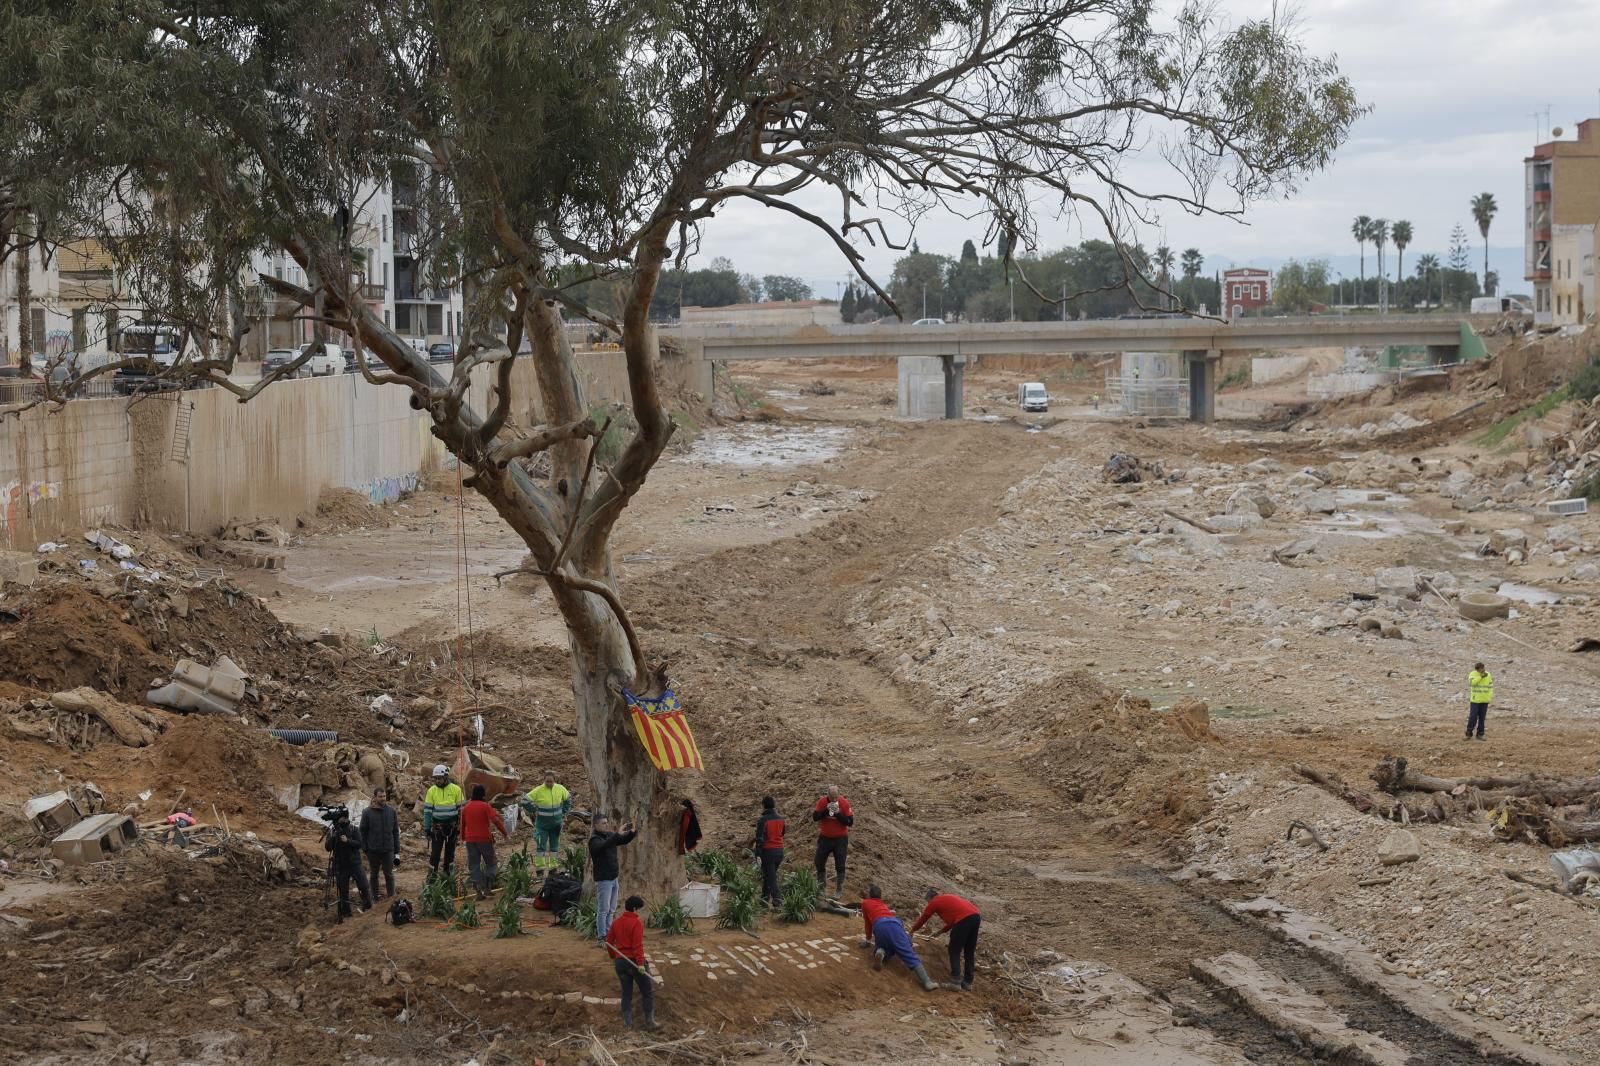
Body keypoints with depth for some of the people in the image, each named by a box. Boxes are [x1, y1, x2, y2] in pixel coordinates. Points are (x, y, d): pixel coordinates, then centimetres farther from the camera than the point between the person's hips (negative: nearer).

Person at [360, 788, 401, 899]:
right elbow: (363, 832, -1)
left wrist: (397, 851, 4)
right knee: (374, 875, 11)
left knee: (389, 875, 7)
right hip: (373, 851, -1)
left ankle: (391, 896, 16)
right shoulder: (367, 813, -5)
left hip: (388, 850, 1)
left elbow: (395, 831, 6)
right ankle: (374, 897, 21)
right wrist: (365, 849, -5)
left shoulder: (391, 811, 2)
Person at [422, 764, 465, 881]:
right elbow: (427, 810, 1)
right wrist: (426, 828, -1)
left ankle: (449, 874, 18)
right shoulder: (431, 791, -1)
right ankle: (432, 877, -4)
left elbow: (461, 809, 3)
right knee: (435, 852, -5)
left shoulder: (456, 789, -2)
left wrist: (460, 826, 1)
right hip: (437, 826, 0)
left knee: (450, 851, 8)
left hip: (452, 826, 0)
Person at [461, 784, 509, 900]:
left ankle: (479, 889, 1)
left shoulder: (466, 808, 7)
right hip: (484, 839, -4)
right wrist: (504, 833, -13)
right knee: (490, 863, 9)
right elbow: (495, 820, -19)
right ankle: (488, 885, -8)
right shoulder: (485, 806, -8)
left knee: (474, 865, 7)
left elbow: (462, 824, 17)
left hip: (470, 840, 4)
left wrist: (463, 838, 31)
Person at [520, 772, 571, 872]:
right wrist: (534, 811, -7)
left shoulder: (560, 789, -3)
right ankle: (539, 865, -2)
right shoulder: (538, 790, -15)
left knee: (555, 845, 12)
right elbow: (525, 801, -10)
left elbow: (568, 799, 17)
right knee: (541, 845, -7)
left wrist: (564, 812, 11)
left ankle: (553, 863, 21)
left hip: (556, 823, 4)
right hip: (542, 823, -4)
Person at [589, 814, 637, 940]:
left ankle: (608, 932, 22)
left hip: (613, 878, 8)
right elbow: (604, 845, -35)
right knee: (603, 909, -4)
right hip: (603, 879, -8)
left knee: (611, 909, 14)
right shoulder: (594, 840, -15)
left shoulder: (609, 835, 8)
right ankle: (602, 935, 1)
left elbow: (624, 840, 9)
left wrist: (631, 832, -12)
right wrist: (618, 834, -42)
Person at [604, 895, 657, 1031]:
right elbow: (638, 944, -21)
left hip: (620, 962, 6)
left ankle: (627, 1023, 12)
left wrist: (613, 957, 27)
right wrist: (640, 963, -24)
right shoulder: (636, 923, -13)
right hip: (634, 961, -6)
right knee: (648, 991, 6)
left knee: (626, 992, 14)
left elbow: (609, 941, 13)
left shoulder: (617, 921, 8)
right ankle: (649, 1021, 5)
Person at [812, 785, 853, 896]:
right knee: (820, 863, 8)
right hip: (825, 838, 3)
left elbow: (850, 822, -14)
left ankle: (839, 890, 7)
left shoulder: (844, 803, -14)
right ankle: (821, 888, 25)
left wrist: (838, 813, -26)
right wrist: (826, 810, -24)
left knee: (840, 866, -2)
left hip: (840, 839, -3)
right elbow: (815, 817, -12)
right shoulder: (822, 801, -8)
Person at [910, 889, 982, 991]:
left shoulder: (934, 902, 14)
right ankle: (967, 982, 16)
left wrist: (913, 930, 43)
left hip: (964, 919, -7)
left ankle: (955, 981, -5)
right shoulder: (949, 897, 33)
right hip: (976, 916, 7)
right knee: (969, 952, 15)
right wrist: (942, 931, 49)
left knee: (954, 951, 3)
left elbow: (923, 919, 26)